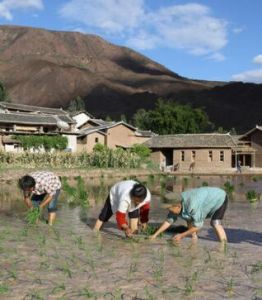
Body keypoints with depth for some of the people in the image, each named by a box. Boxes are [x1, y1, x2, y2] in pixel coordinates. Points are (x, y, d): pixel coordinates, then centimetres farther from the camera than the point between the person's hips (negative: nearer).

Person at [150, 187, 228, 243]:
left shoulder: (192, 205, -42)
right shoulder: (176, 204, -18)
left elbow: (198, 225, -32)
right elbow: (169, 221, -9)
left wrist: (181, 235, -27)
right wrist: (155, 235, -14)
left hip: (219, 198, -8)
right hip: (207, 198, 8)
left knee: (215, 223, -24)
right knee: (189, 219, -2)